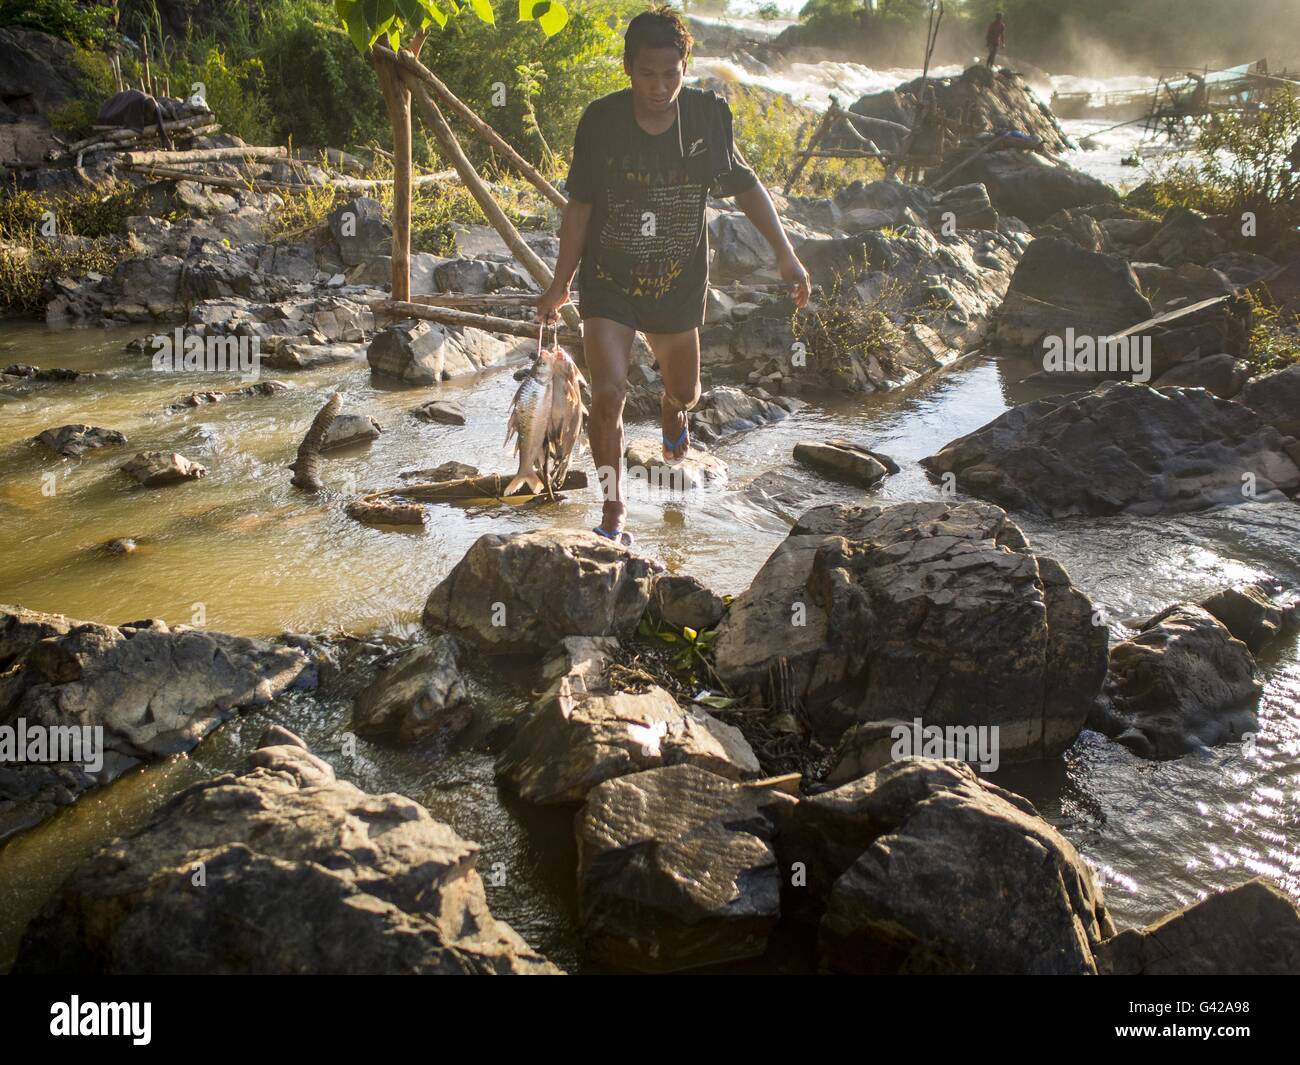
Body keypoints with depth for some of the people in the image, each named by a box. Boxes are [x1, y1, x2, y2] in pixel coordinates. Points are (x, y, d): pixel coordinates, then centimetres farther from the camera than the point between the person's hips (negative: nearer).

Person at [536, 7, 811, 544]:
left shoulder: (708, 115, -9)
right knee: (607, 395, -16)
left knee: (684, 392, 19)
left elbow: (744, 185, 3)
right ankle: (614, 511, 1)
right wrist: (561, 283, 0)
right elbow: (580, 205, -3)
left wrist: (785, 253, -2)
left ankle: (672, 411, 60)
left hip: (679, 283, 2)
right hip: (608, 283, -2)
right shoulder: (601, 121, -13)